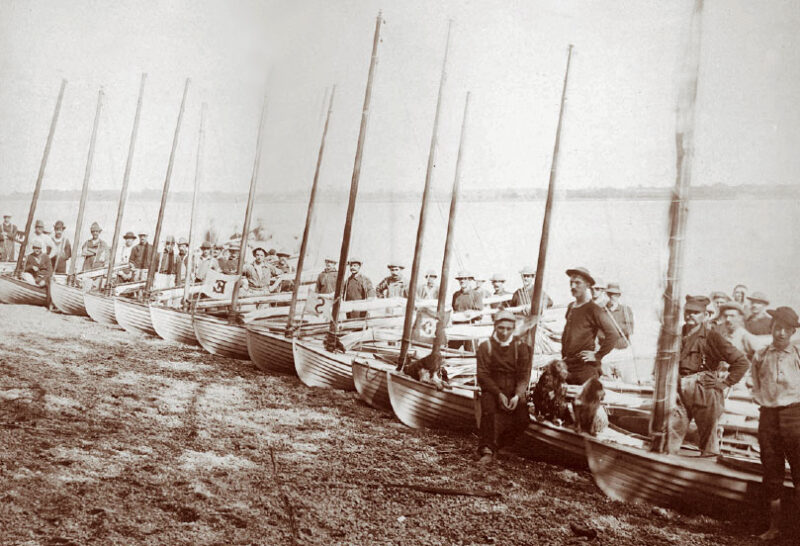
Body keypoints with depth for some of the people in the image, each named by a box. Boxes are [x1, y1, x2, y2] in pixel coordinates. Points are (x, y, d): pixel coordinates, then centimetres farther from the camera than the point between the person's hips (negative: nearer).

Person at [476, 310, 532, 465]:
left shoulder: (521, 347, 7)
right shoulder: (486, 346, 3)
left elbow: (524, 376, 0)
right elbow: (483, 375, -4)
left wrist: (517, 396, -18)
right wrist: (499, 394, -18)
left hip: (515, 391, 2)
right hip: (492, 389, -2)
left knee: (523, 418, -24)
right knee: (490, 413, -33)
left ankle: (497, 444, -8)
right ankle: (487, 449, -38)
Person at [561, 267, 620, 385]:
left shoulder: (593, 309, -8)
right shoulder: (570, 307, 14)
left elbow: (613, 335, -14)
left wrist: (597, 356, -12)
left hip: (586, 367, -7)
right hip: (567, 366, 7)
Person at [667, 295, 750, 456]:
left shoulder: (711, 337, -5)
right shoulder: (678, 335, 10)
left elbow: (742, 362, -6)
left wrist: (724, 383, -6)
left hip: (705, 393, -4)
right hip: (681, 393, 5)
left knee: (708, 442, 4)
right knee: (670, 438, 0)